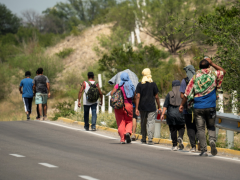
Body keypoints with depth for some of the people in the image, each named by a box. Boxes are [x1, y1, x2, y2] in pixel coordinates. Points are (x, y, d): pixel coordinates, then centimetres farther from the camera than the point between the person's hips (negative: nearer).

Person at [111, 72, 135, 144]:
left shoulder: (118, 86, -3)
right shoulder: (131, 86, 2)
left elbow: (112, 93, -12)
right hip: (128, 105, 1)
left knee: (120, 123, 6)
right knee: (129, 121, 15)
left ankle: (122, 139, 4)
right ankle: (128, 132, -13)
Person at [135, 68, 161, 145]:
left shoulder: (140, 85, -1)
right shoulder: (153, 84, -2)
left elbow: (138, 97, -6)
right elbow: (156, 97, -1)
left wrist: (137, 108, -6)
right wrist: (159, 107, 8)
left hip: (142, 107, 2)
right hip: (151, 107, -2)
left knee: (143, 122, 15)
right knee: (151, 122, -4)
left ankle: (144, 139, 22)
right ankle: (150, 139, -16)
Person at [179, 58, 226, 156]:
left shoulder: (195, 77, 0)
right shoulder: (214, 75, 1)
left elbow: (187, 92, -1)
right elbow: (223, 71, 23)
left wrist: (182, 105, 8)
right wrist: (212, 63, 23)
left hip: (198, 107, -1)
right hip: (210, 107, 1)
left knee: (200, 129, 3)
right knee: (211, 127, 15)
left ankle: (204, 150, -4)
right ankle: (212, 140, -15)